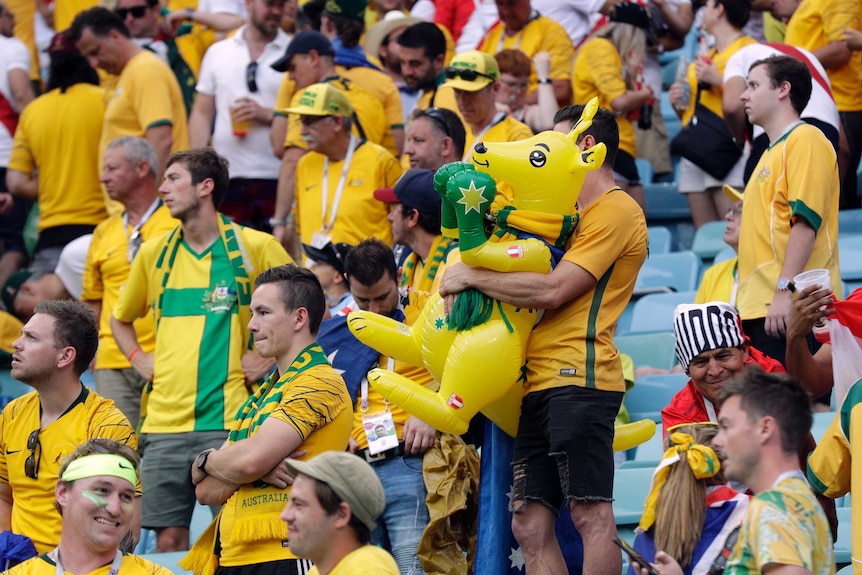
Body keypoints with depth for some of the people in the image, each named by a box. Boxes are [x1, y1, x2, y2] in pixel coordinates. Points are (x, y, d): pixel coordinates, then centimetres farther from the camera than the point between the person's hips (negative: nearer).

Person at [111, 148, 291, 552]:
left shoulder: (255, 247, -1)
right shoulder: (154, 254, 13)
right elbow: (120, 319, 29)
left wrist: (271, 357, -3)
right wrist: (138, 359, 13)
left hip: (230, 418, -4)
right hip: (165, 422, 4)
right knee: (168, 538, 1)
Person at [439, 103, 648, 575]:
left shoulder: (615, 211, -5)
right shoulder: (580, 214, 27)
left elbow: (552, 291, -14)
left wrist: (471, 277, -7)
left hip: (579, 378, -10)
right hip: (541, 383, 10)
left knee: (590, 514, -13)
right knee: (530, 526, 3)